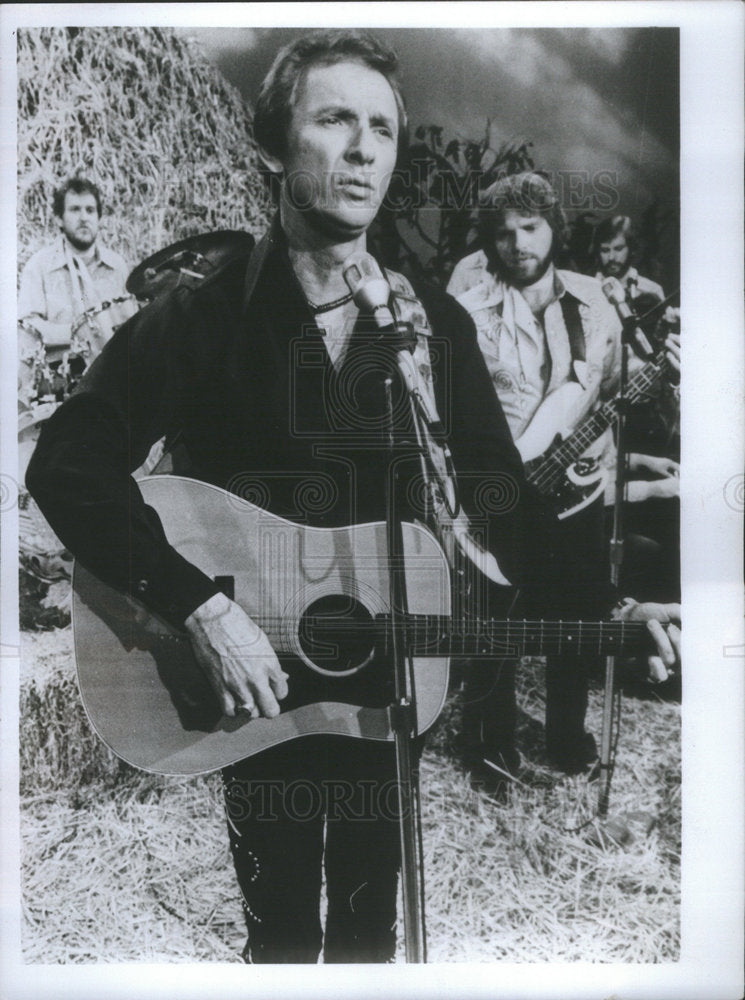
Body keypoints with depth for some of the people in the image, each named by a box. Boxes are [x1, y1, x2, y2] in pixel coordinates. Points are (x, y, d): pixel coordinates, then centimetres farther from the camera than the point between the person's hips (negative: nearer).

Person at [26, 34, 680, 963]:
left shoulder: (436, 325, -3)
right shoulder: (201, 320, -12)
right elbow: (67, 462, -20)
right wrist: (201, 606, -29)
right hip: (252, 693, -2)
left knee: (372, 920, 22)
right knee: (281, 927, 17)